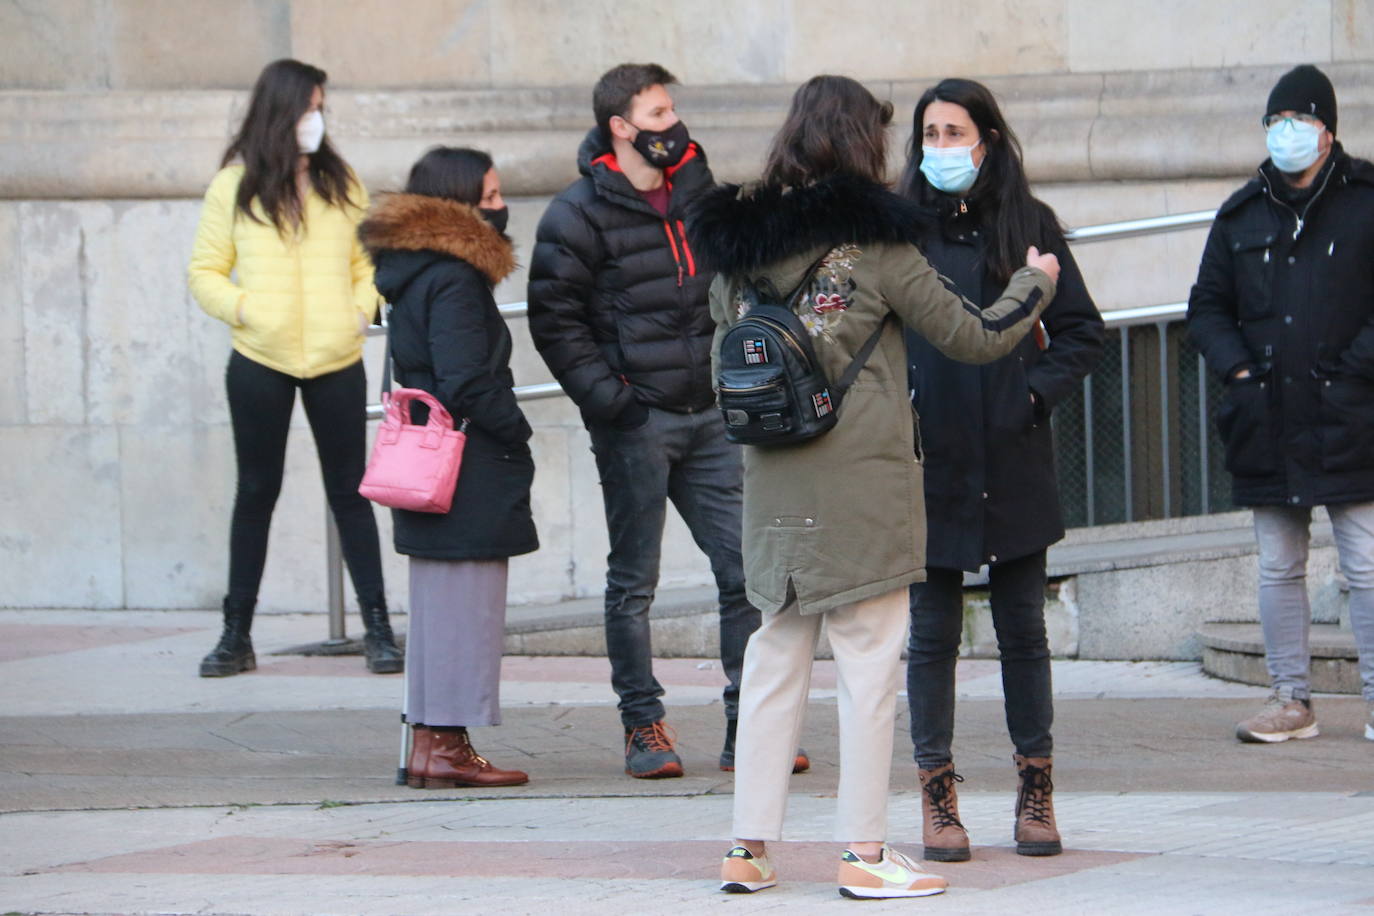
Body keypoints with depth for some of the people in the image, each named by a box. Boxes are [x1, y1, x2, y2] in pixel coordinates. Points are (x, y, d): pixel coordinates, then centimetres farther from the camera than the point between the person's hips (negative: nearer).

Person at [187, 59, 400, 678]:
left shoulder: (342, 185, 8)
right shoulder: (234, 187, 2)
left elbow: (368, 261, 15)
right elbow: (205, 272, 6)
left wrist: (363, 308, -3)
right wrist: (241, 309, -11)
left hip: (337, 363, 1)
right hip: (261, 363, -1)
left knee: (350, 491, 3)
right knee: (256, 492, 5)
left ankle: (377, 628, 6)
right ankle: (237, 634, 11)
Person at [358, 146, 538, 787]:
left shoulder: (414, 272, 13)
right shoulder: (452, 278, -17)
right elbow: (465, 381, -21)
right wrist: (516, 431, -9)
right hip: (467, 478, -10)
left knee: (439, 608, 13)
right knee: (465, 607, -5)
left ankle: (430, 742, 16)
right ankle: (446, 744, -3)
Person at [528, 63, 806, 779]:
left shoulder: (699, 195, 12)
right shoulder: (579, 215, -6)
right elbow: (554, 317, -7)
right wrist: (604, 395, -14)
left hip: (708, 416, 5)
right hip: (635, 422, -5)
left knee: (745, 566, 0)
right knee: (634, 581, 1)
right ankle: (643, 726, 9)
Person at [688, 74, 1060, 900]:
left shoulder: (740, 243, 6)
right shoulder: (872, 241, -9)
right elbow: (973, 337, -3)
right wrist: (1035, 281, 13)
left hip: (772, 483, 5)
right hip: (864, 482, -5)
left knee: (775, 656, 11)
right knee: (870, 660, 0)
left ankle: (751, 846, 11)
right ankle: (865, 852, 0)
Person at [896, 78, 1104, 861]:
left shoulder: (1028, 224, 4)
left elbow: (1083, 333, 7)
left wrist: (1036, 392, -5)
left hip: (1013, 464, 0)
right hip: (929, 464, 0)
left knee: (1023, 628, 6)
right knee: (933, 631, 2)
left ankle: (1036, 791, 13)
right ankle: (937, 795, 8)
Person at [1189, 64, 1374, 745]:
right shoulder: (1242, 215, 12)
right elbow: (1207, 306, 17)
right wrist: (1236, 367, 2)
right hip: (1268, 424, 4)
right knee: (1279, 569, 8)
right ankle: (1291, 700, 14)